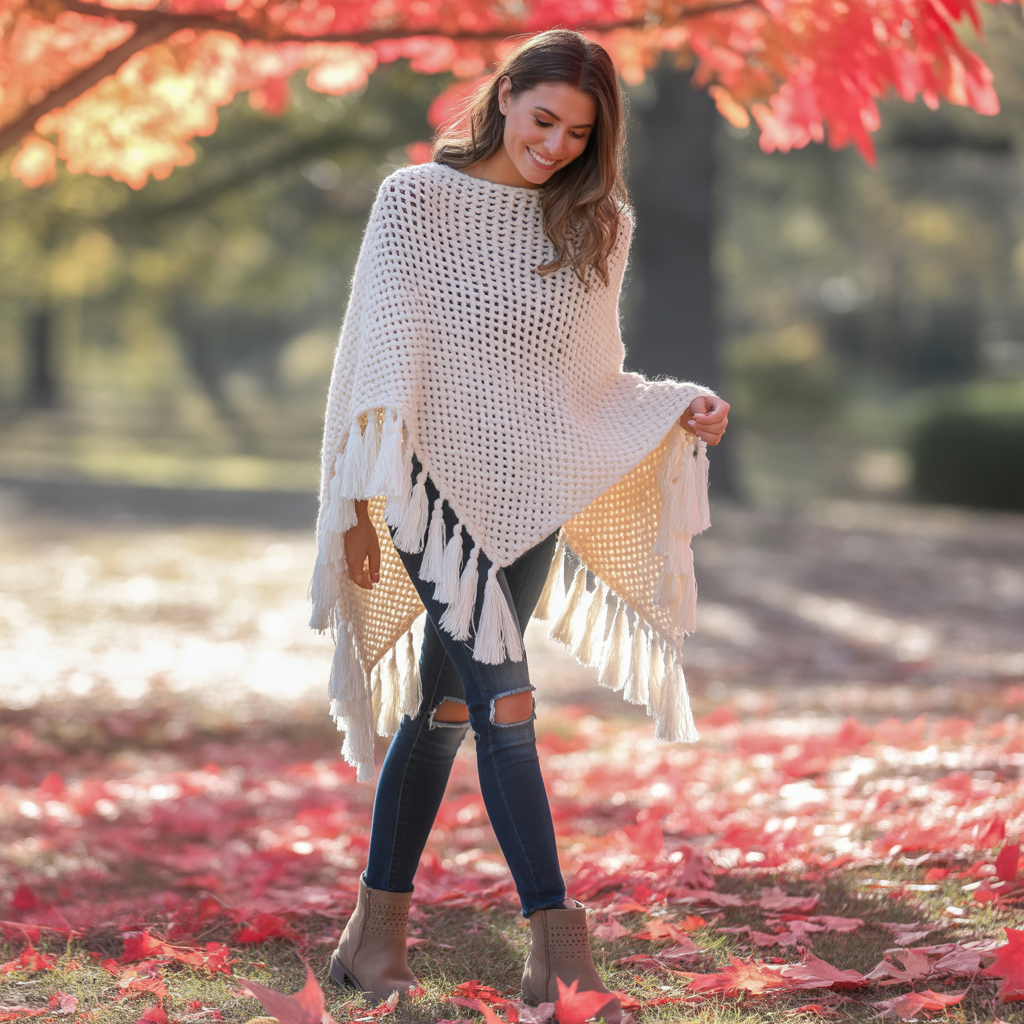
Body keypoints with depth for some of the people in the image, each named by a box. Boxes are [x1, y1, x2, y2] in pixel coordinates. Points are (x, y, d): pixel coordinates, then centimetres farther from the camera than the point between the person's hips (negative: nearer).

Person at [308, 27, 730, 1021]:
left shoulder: (589, 226, 11)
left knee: (443, 705, 8)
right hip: (437, 483, -4)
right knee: (501, 698, -13)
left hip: (534, 494, 4)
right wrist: (361, 501, -6)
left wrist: (679, 412, -1)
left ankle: (375, 934, 17)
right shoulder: (416, 199, -1)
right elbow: (379, 352, -2)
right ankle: (556, 944, -10)